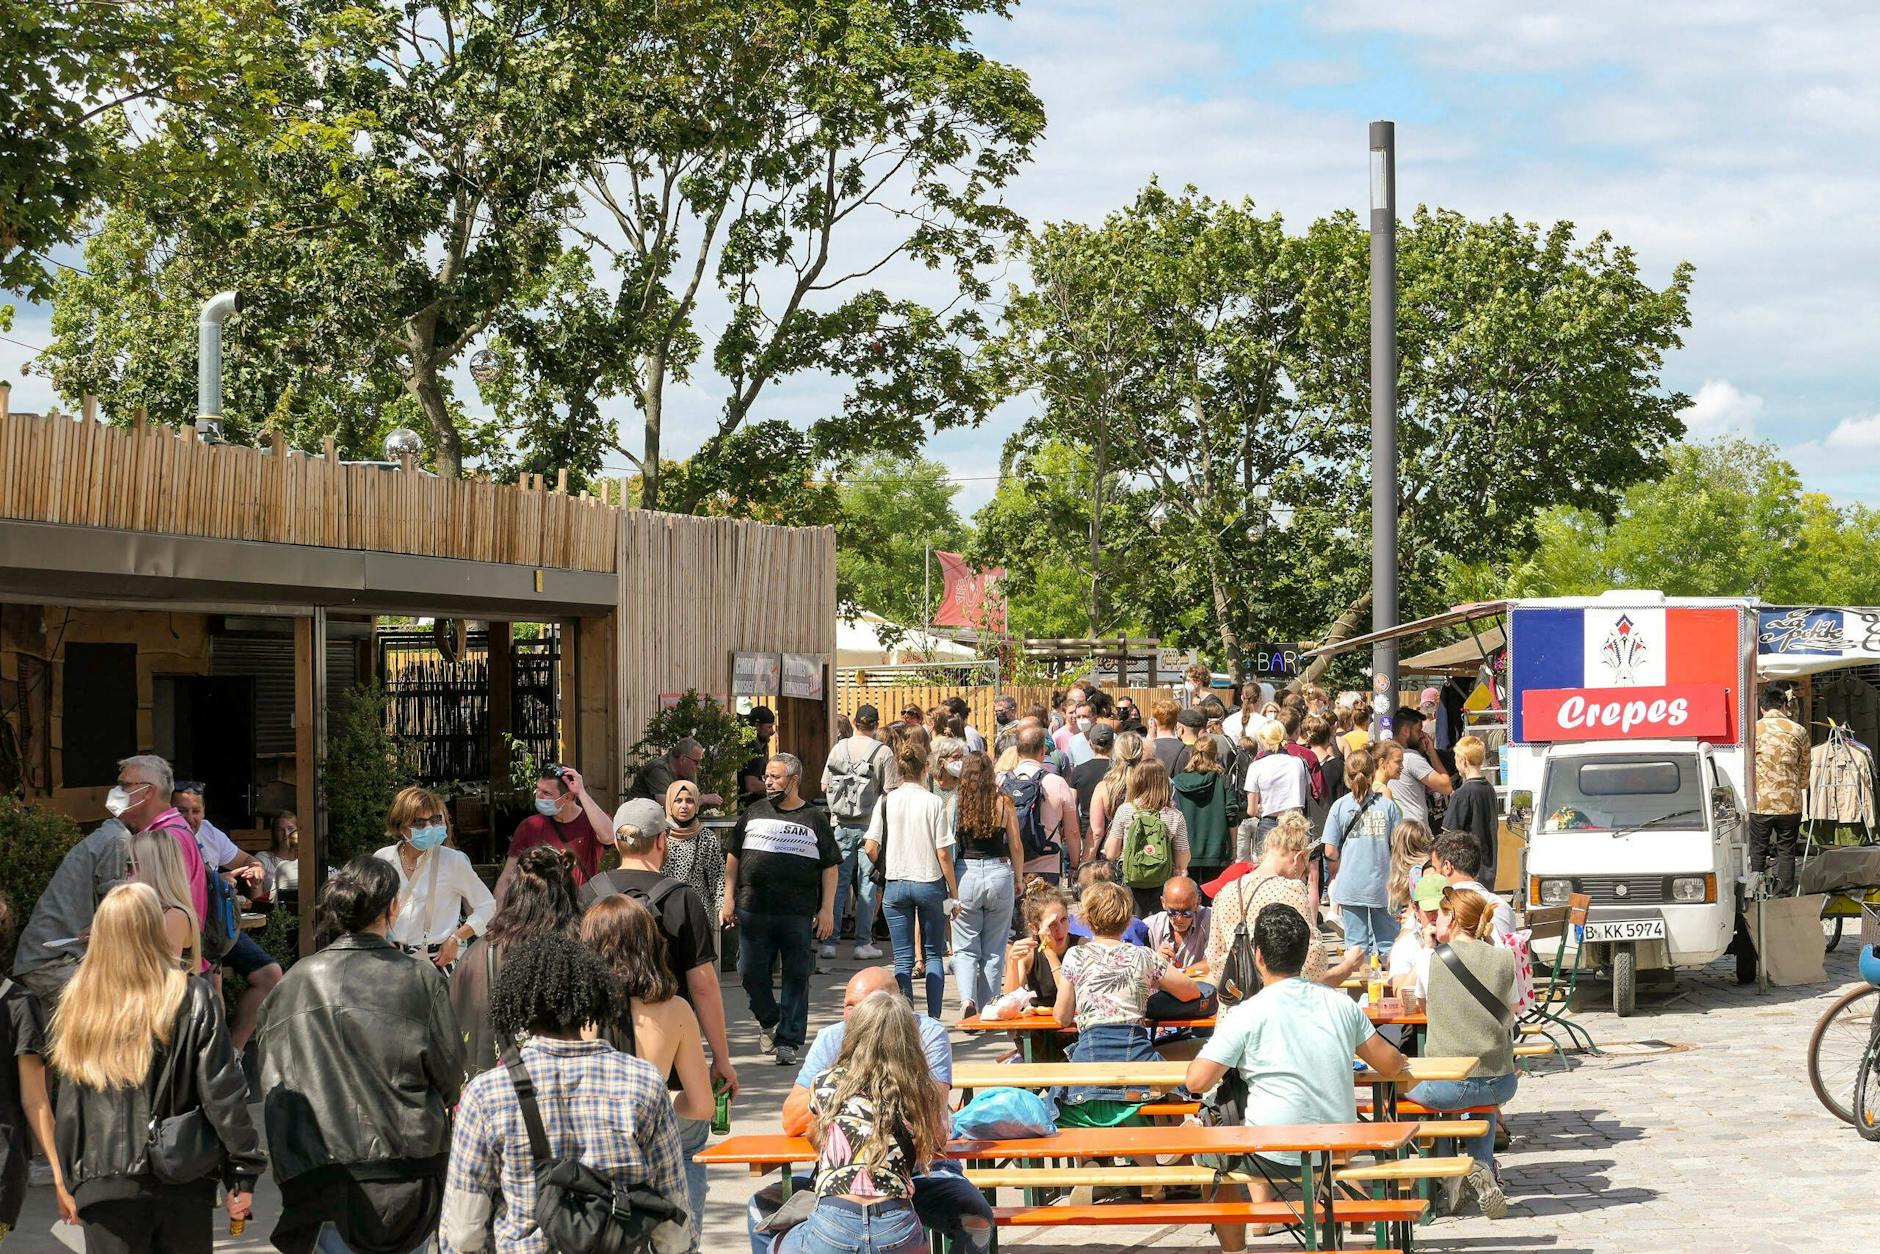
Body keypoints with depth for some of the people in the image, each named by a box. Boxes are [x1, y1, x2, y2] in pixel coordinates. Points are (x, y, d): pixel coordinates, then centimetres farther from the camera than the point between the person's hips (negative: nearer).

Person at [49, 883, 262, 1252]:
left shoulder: (81, 1004, 1)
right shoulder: (194, 997, -6)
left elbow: (69, 1106, 6)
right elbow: (223, 1095, -8)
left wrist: (72, 1182, 15)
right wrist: (243, 1176, -2)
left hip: (103, 1182, 1)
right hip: (182, 1182, -1)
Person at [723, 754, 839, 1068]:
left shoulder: (814, 819, 4)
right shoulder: (755, 813, 11)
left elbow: (830, 866, 5)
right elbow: (733, 856, 15)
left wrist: (827, 909, -2)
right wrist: (729, 898, 7)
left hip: (798, 913, -2)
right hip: (753, 909, 2)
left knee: (796, 977, 0)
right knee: (751, 973, 5)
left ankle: (788, 1041, 7)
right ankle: (768, 1021, 30)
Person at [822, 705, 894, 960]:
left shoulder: (839, 748, 2)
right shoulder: (883, 753, -7)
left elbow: (824, 786, 8)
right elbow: (889, 792, -9)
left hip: (841, 825, 3)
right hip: (870, 825, -3)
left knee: (837, 882, 6)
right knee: (867, 884, 4)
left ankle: (829, 941, 5)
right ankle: (863, 943, 4)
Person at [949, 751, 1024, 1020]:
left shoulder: (955, 804, -4)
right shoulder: (1003, 803, -3)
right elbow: (1016, 847, 1)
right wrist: (1017, 879, 15)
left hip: (965, 875, -1)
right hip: (1000, 874, 1)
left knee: (965, 949, 7)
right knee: (993, 951, 12)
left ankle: (967, 1000, -14)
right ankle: (987, 1008, 14)